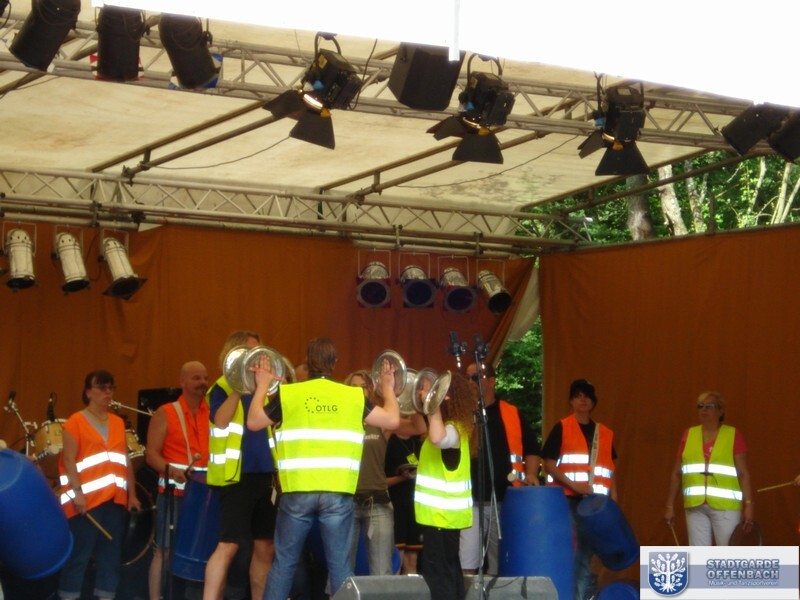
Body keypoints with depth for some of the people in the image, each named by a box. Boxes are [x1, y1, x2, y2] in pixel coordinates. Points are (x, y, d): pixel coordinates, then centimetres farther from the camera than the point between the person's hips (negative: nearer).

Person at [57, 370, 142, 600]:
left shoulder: (118, 423, 16)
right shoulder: (76, 421, -2)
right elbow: (69, 460, -9)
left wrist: (131, 493, 13)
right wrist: (77, 492, -18)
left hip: (114, 499, 6)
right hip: (87, 499, -6)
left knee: (111, 553, 7)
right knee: (79, 554, -6)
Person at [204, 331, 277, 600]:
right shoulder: (223, 387, -3)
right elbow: (221, 421, -21)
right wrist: (238, 388, -22)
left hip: (263, 475, 7)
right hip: (236, 475, -7)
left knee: (266, 547, 9)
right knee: (228, 545, -11)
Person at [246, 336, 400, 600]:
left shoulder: (288, 393, 3)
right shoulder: (353, 396, 4)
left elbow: (253, 422, 12)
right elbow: (392, 420, 8)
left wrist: (262, 387, 26)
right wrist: (388, 389, 25)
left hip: (298, 492, 0)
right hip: (338, 493, 0)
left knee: (284, 562, 10)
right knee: (340, 564, 6)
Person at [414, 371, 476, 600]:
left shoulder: (452, 429, -19)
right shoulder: (450, 426, 12)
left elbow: (437, 438, -42)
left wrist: (435, 409, -30)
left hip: (442, 512, -10)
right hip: (445, 510, 10)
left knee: (437, 573, -8)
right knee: (449, 570, 15)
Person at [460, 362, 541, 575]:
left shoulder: (512, 414, 10)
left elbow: (531, 448, 15)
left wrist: (530, 474, 1)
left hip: (506, 500, 2)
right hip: (469, 501, -2)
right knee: (467, 564, -9)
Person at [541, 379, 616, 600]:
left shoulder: (605, 434, 14)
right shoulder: (562, 428, 2)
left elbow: (609, 472, 17)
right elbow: (549, 464, -5)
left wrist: (613, 503, 8)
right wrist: (574, 485, -16)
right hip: (568, 500, -4)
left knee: (586, 554, 6)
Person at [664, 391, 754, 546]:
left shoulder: (733, 435, 0)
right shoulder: (689, 435, 10)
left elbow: (743, 473, -3)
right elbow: (677, 473, 13)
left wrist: (748, 504, -12)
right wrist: (670, 505, 10)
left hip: (726, 507, -3)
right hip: (695, 506, 3)